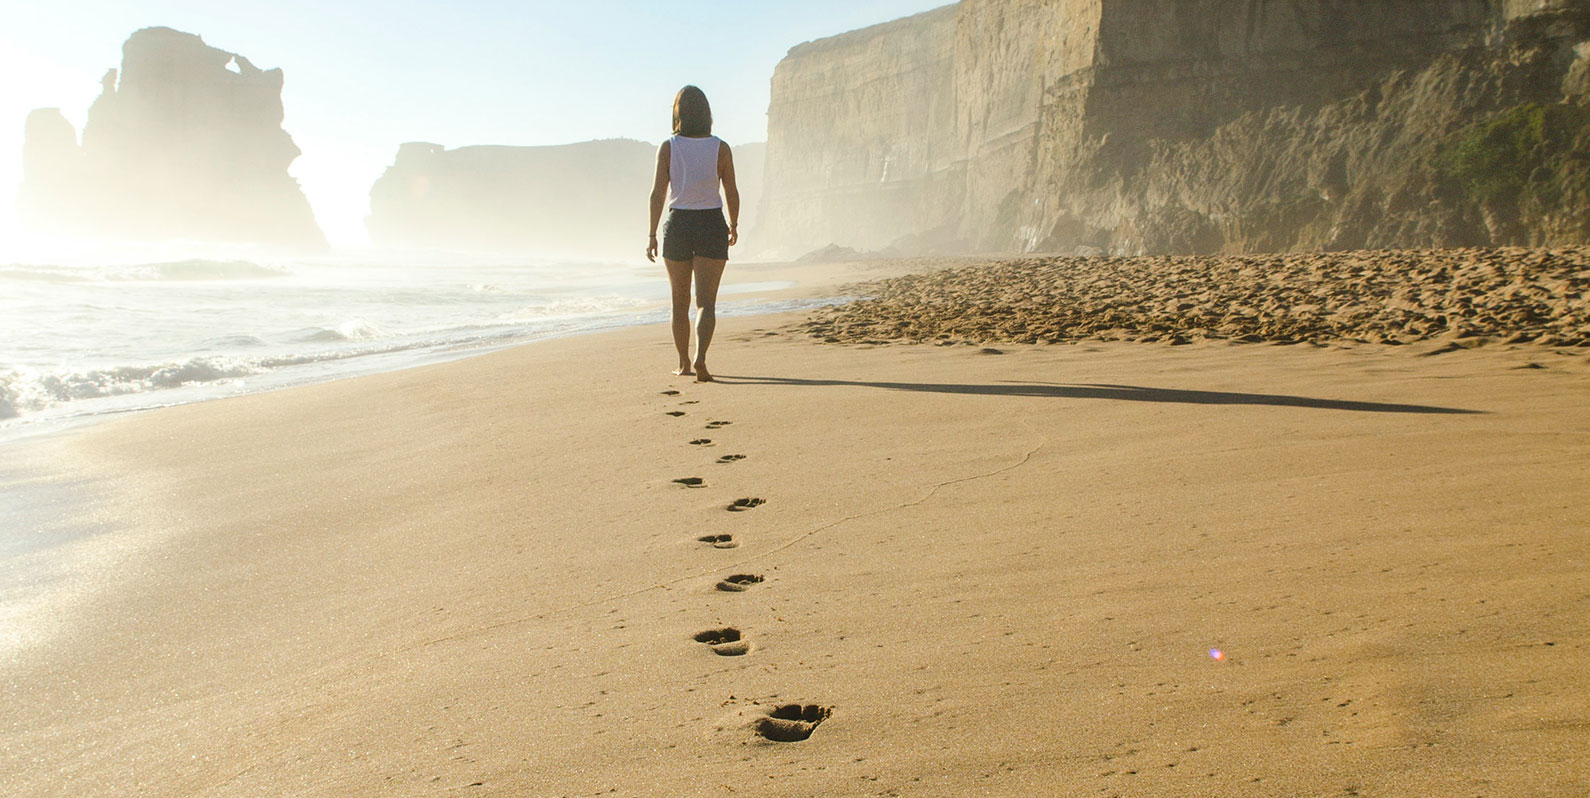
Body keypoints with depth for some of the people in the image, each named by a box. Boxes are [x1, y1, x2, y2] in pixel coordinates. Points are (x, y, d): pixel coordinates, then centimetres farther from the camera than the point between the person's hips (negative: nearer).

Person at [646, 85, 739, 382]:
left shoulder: (668, 148, -4)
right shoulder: (720, 148, -3)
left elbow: (658, 193, -6)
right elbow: (731, 193, 1)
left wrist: (652, 235, 0)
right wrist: (734, 225, 17)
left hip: (677, 224, 1)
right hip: (711, 225, -1)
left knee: (680, 302, 15)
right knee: (706, 302, -2)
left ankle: (684, 364, 23)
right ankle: (700, 357, -24)